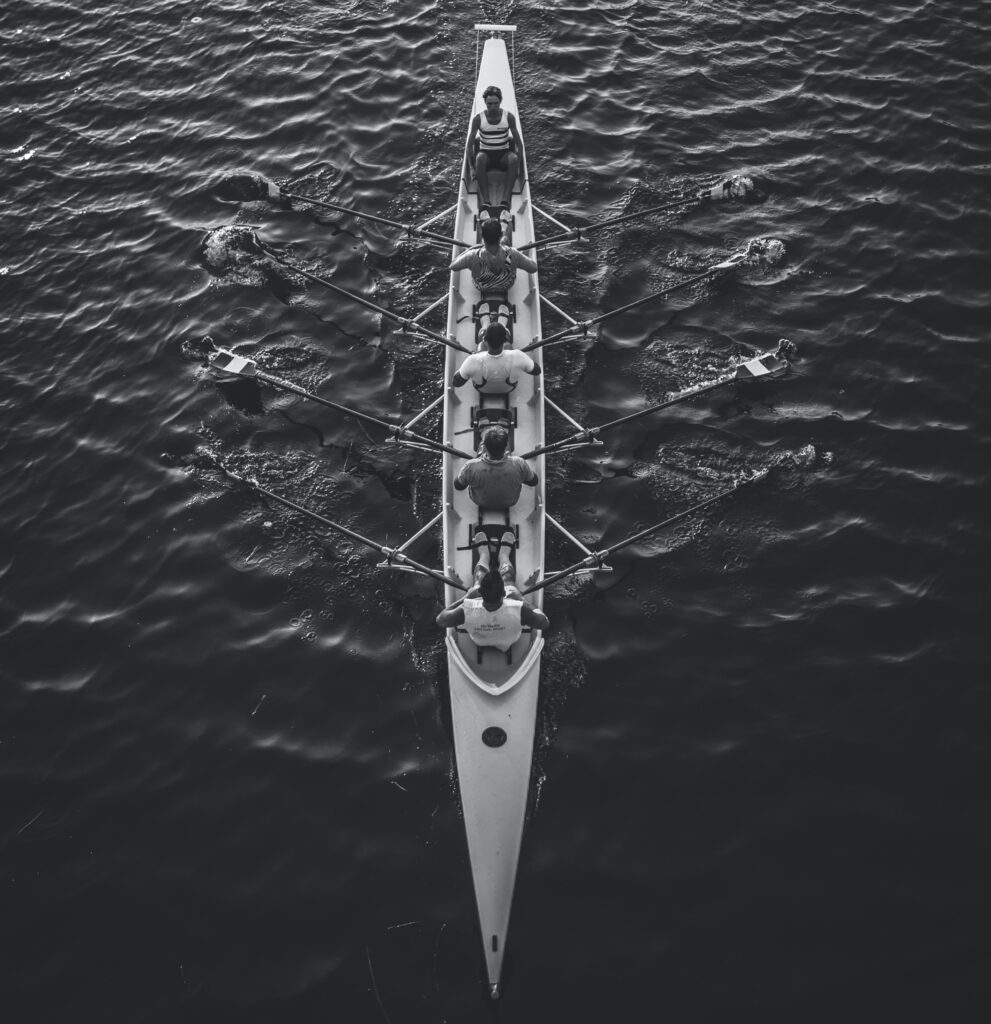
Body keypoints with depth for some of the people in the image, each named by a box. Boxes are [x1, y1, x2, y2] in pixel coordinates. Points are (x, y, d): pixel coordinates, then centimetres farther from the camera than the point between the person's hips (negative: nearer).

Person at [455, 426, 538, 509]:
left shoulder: (471, 467, -38)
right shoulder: (519, 464, -37)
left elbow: (458, 486, -16)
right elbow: (534, 482, -16)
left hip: (480, 502, 0)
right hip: (510, 502, 0)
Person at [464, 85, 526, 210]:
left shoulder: (509, 117, -5)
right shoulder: (478, 119, -7)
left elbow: (518, 142, -4)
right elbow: (470, 144, -5)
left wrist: (519, 164, -15)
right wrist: (470, 166, -15)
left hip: (504, 154, 1)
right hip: (486, 153, -1)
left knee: (513, 158, -34)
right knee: (480, 158, -37)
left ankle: (506, 200, -40)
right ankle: (485, 201, -41)